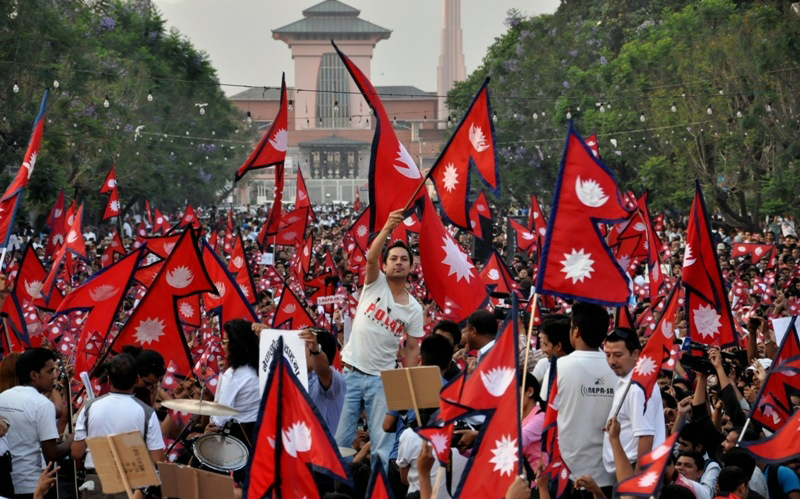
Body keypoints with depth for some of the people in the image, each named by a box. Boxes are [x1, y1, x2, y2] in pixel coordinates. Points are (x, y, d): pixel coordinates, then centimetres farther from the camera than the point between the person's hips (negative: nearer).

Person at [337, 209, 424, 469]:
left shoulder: (414, 309, 4)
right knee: (340, 438, 1)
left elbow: (412, 349, 7)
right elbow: (371, 257, -20)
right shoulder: (375, 283, 0)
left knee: (382, 442, -2)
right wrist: (387, 228, -36)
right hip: (352, 372, -1)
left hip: (382, 379, 1)